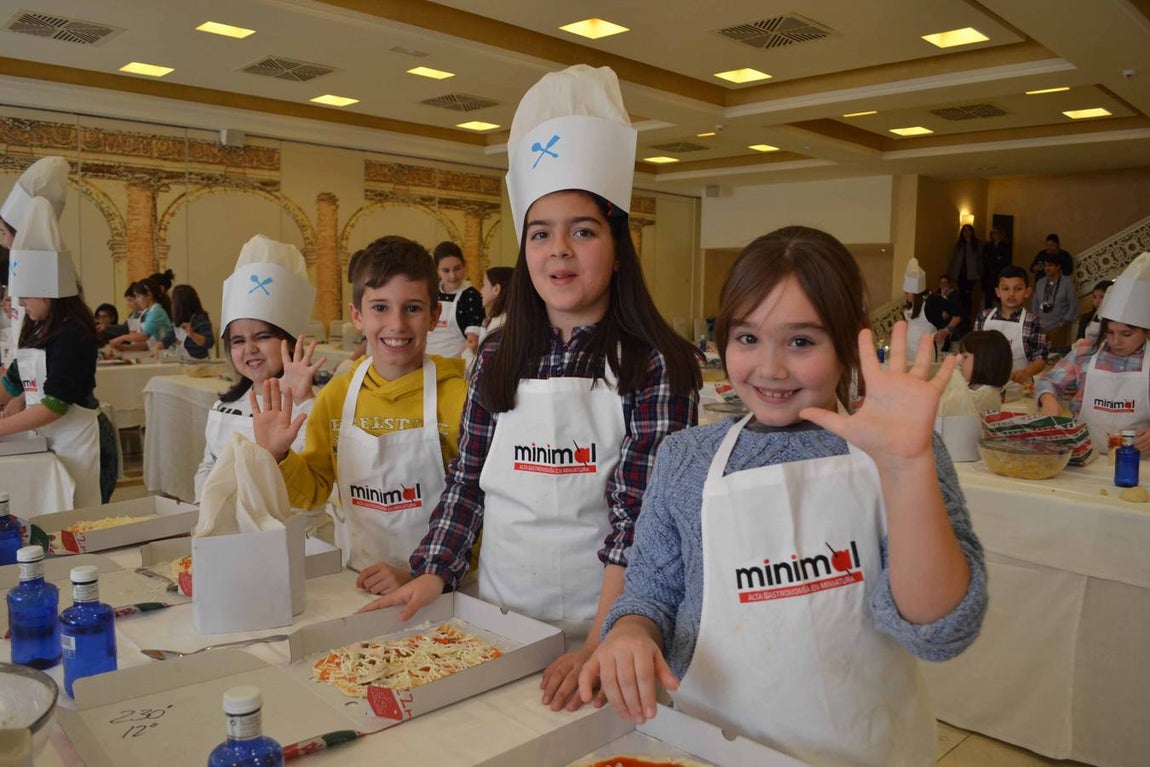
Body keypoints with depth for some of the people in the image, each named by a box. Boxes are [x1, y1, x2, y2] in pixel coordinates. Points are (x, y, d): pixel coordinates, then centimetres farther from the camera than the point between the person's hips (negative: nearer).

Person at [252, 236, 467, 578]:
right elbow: (312, 492, 13)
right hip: (356, 585, 3)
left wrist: (418, 577, -15)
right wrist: (276, 456, -4)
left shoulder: (457, 396, -9)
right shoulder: (336, 395, 5)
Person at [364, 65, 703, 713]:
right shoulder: (497, 360, 1)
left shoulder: (658, 366, -13)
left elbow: (641, 516, -18)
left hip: (604, 633, -4)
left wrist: (602, 646, -23)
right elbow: (466, 484, 7)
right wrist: (434, 574, -2)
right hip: (499, 619, 5)